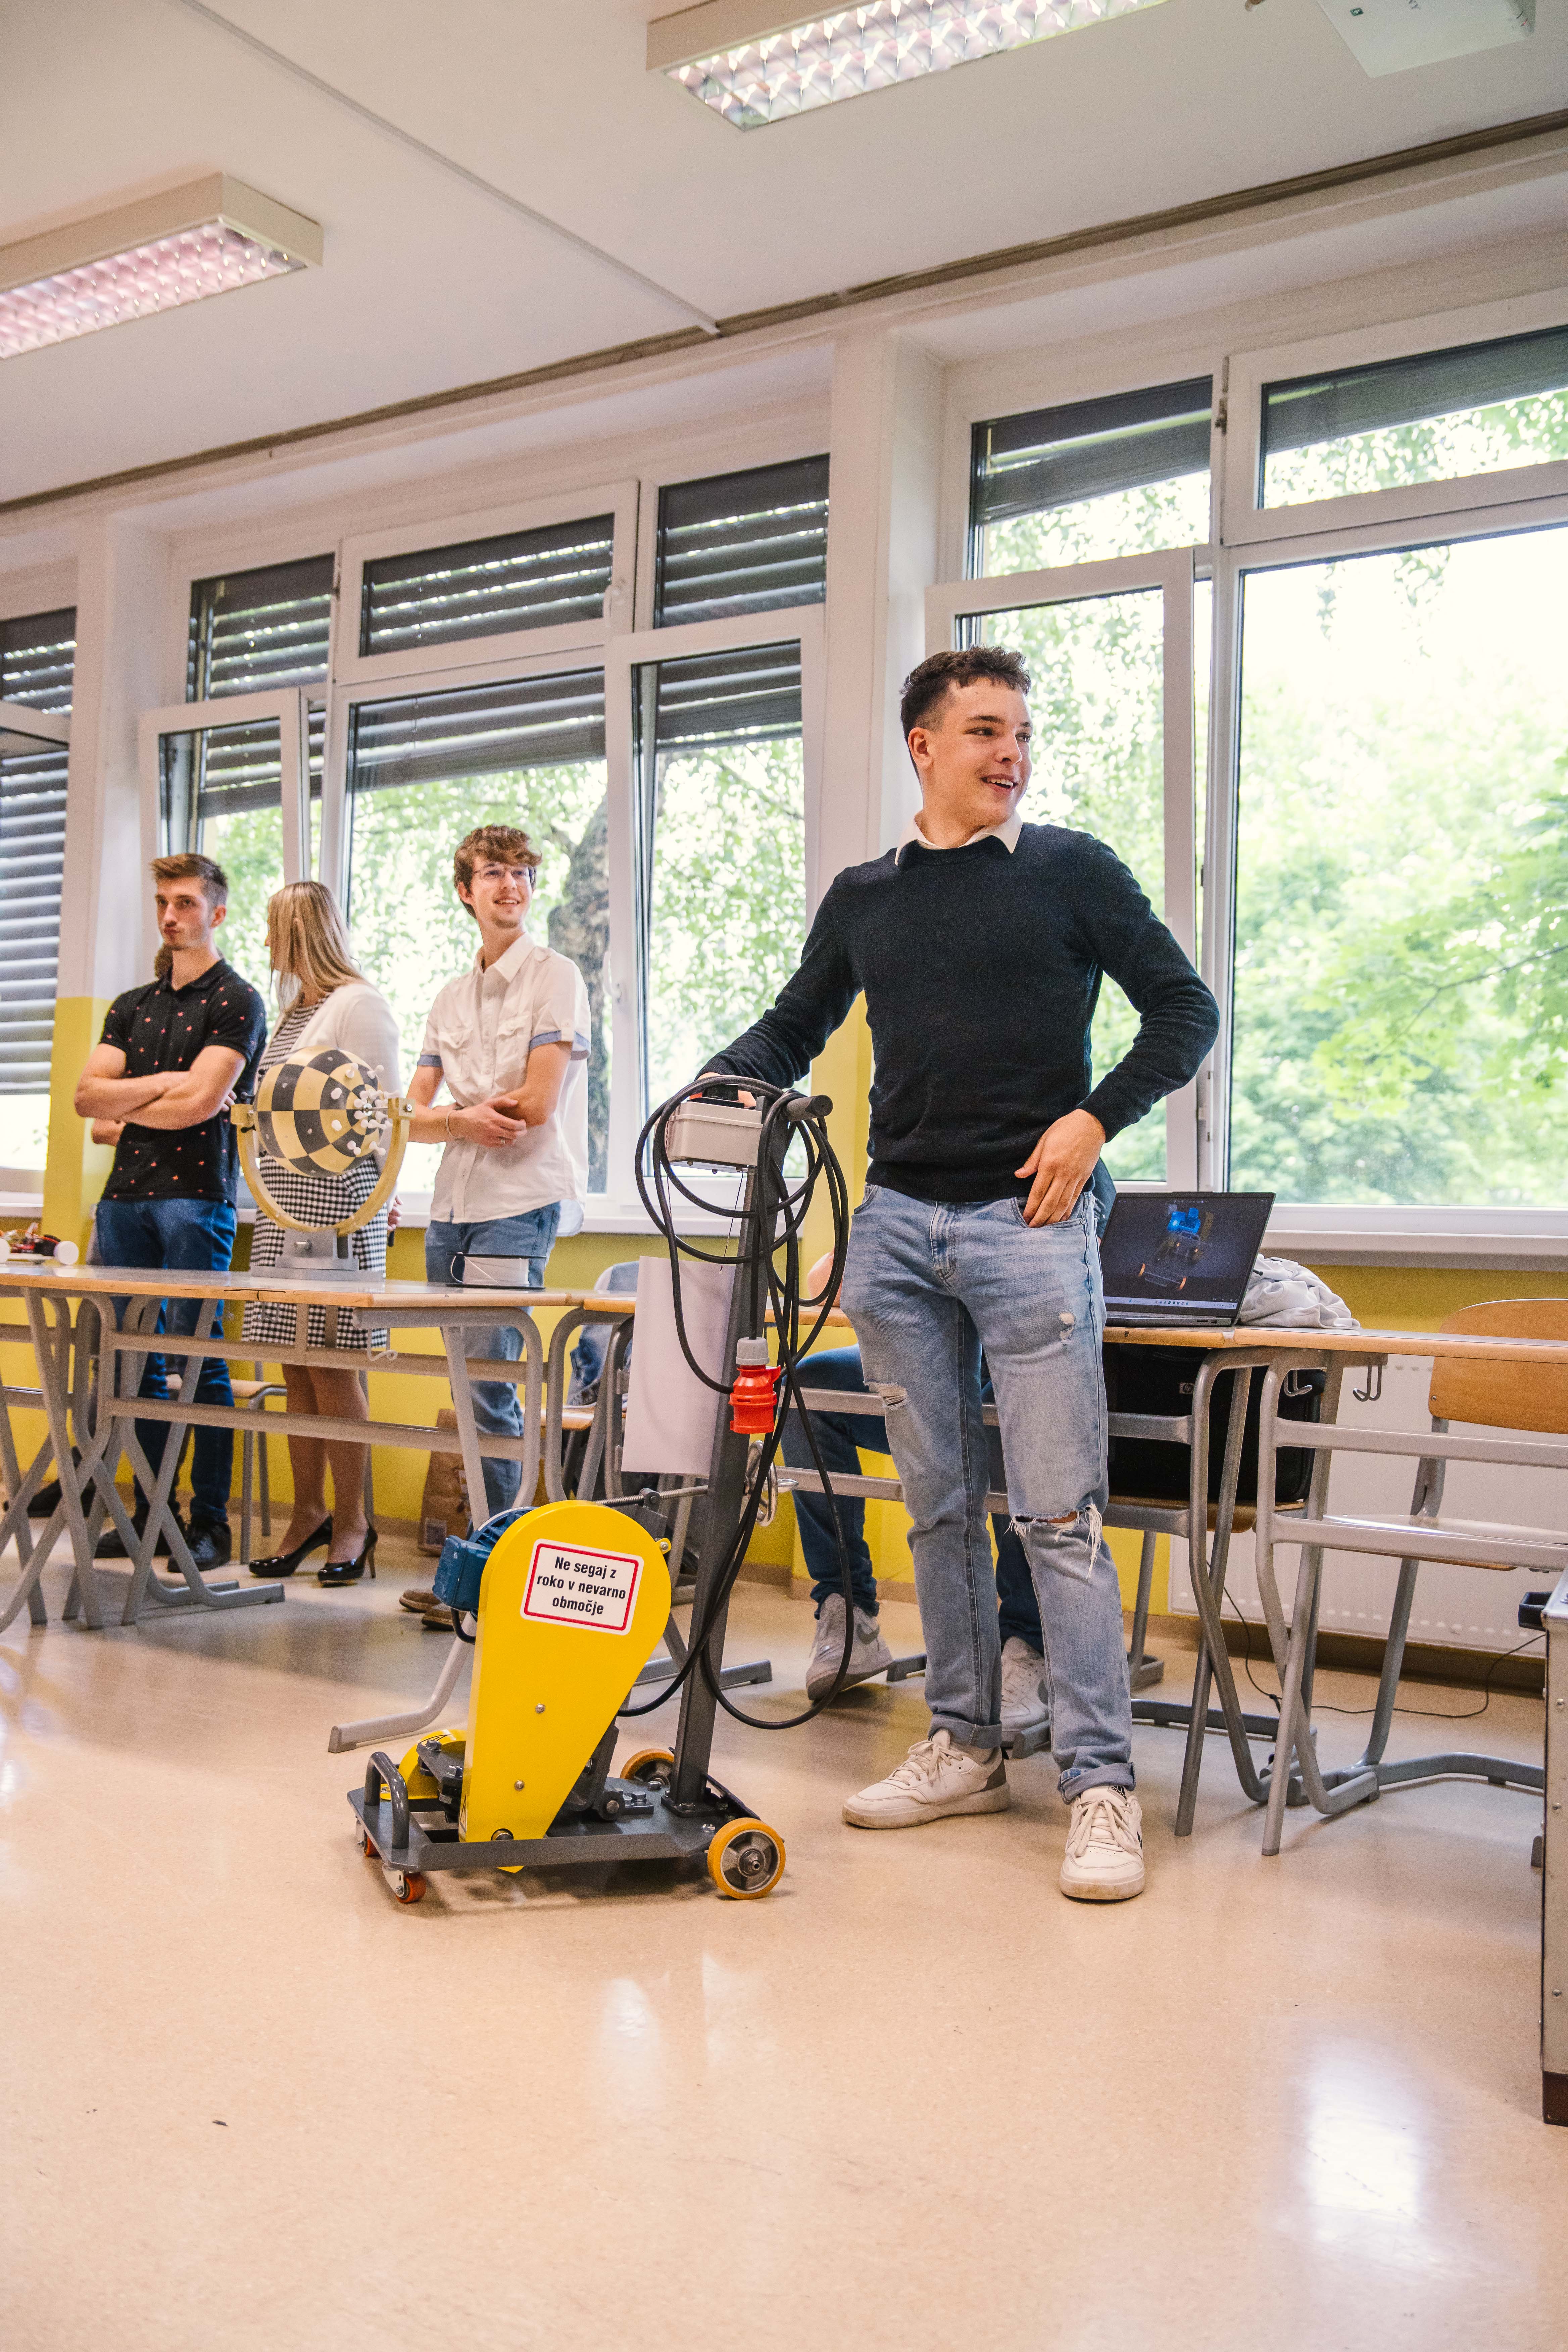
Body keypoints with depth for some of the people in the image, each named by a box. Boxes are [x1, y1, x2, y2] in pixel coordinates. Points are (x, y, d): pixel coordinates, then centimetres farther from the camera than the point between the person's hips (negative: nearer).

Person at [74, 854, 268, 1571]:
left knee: (198, 1362, -5)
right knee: (135, 1362, 6)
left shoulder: (236, 1001, 0)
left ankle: (210, 1520, 0)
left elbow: (202, 1102, -11)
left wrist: (126, 1108, 3)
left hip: (196, 1193, -6)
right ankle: (148, 1513, 13)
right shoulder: (132, 1006, 19)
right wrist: (164, 1083, -3)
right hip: (126, 1193, 6)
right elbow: (87, 1096, 9)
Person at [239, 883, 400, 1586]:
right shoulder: (294, 1010, 21)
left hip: (335, 1193, -8)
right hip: (283, 1194, 8)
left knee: (330, 1365, -7)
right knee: (294, 1365, 7)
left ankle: (351, 1521, 3)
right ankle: (308, 1512, 14)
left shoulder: (358, 1003, -5)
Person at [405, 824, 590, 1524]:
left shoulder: (555, 978, -1)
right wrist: (466, 1119, -9)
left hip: (519, 1203, -6)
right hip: (451, 1205, 6)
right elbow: (412, 1117, 12)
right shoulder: (450, 999, 18)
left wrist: (453, 1112, 3)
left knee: (489, 1381, -12)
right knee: (467, 1384, 9)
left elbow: (537, 1105, -10)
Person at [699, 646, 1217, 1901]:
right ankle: (967, 1747, 21)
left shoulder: (1071, 870, 4)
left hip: (1027, 1221, -4)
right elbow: (794, 1029, 22)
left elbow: (1186, 1008, 4)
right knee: (940, 1507, 9)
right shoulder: (863, 896, 14)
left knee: (1057, 1512, -7)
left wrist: (1095, 1116, -9)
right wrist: (714, 1084, 3)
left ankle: (1103, 1783, 0)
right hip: (896, 1222, 4)